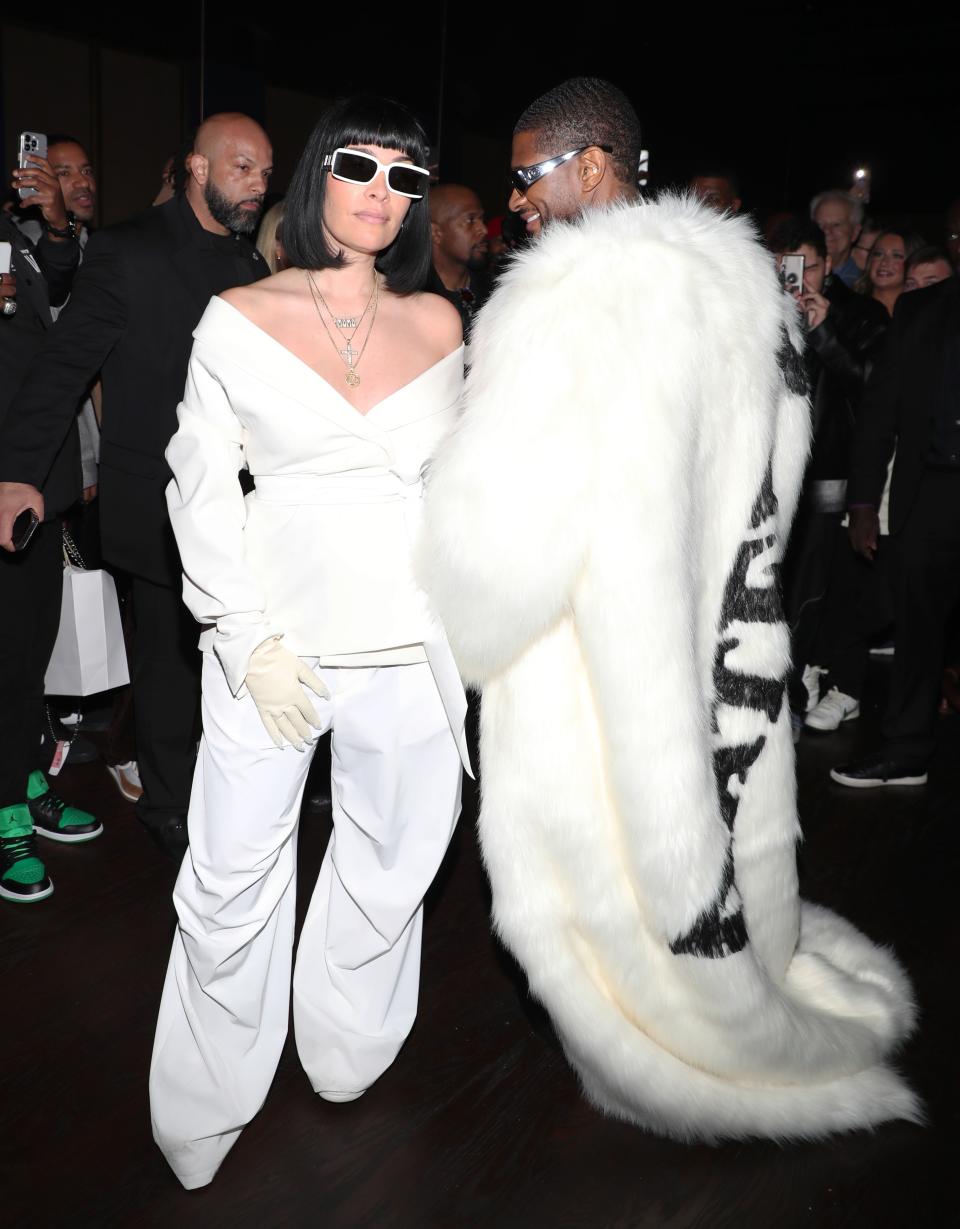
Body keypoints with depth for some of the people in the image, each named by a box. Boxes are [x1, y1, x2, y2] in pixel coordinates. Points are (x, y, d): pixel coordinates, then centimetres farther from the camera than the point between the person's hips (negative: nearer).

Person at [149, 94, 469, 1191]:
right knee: (231, 883, 1)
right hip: (271, 636, -2)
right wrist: (251, 640, -9)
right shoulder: (239, 318, 2)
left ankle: (345, 1060, 38)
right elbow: (201, 490, 0)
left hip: (406, 641, 3)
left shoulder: (438, 325, 9)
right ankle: (210, 1106, 25)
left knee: (389, 872, 12)